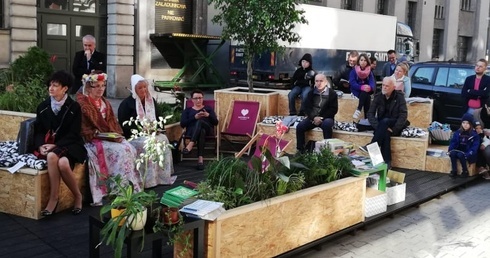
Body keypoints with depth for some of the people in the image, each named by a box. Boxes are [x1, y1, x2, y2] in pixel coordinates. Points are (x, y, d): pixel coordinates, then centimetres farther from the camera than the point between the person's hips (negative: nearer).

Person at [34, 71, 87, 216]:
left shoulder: (74, 107, 0)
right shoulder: (43, 107, 12)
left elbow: (73, 134, -6)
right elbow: (38, 130, 10)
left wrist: (55, 145, -19)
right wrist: (40, 145, -11)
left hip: (69, 145, -3)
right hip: (48, 145, 3)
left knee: (63, 163, -36)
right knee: (51, 157, -36)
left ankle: (77, 195, -12)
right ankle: (54, 197, -25)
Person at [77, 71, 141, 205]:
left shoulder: (105, 103, 17)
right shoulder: (82, 104, -6)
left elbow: (113, 123, 17)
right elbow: (84, 130, -11)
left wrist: (118, 135, -4)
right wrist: (101, 135, -17)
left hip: (111, 137, 7)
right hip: (94, 140, -7)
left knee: (130, 149, -21)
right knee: (120, 151, -28)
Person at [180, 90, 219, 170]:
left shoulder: (208, 108, 24)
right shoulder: (187, 110, 22)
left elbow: (216, 122, 11)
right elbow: (182, 124, 5)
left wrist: (208, 115, -10)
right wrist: (194, 117, -9)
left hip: (207, 130, 0)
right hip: (192, 131, 0)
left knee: (200, 121, -36)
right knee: (201, 131, -39)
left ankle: (191, 145, -53)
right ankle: (200, 158, -54)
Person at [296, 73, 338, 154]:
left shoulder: (332, 93, -3)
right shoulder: (312, 93, 8)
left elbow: (333, 109, -7)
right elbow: (307, 107, 4)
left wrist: (321, 118, -17)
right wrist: (314, 117, -16)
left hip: (326, 118, -4)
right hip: (312, 118, 4)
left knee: (327, 124, -38)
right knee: (299, 126, -19)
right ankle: (300, 150, -9)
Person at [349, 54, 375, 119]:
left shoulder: (369, 71, 5)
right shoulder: (354, 70, -3)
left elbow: (372, 82, -8)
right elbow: (352, 83, -14)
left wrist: (370, 87, -33)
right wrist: (362, 87, -31)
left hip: (366, 90, 3)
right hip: (356, 90, -3)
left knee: (365, 93, -32)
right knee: (367, 96, -30)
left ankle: (358, 110, -29)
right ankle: (367, 116, -31)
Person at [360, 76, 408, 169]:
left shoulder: (399, 97, -5)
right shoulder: (378, 96, 2)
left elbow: (403, 115, -13)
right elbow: (370, 113, -5)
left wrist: (393, 129, -24)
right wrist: (378, 127, -22)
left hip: (395, 125, -2)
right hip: (382, 125, 2)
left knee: (385, 121, -35)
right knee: (385, 132, -34)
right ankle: (387, 162, -39)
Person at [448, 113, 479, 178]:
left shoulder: (474, 135, -5)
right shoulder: (458, 132, 7)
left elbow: (475, 147, -12)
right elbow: (453, 142, 3)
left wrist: (468, 154, -27)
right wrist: (450, 150, -16)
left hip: (468, 154, -4)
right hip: (459, 151, 4)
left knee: (460, 155, -34)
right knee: (452, 153, -28)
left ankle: (465, 171, -15)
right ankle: (454, 171, -16)